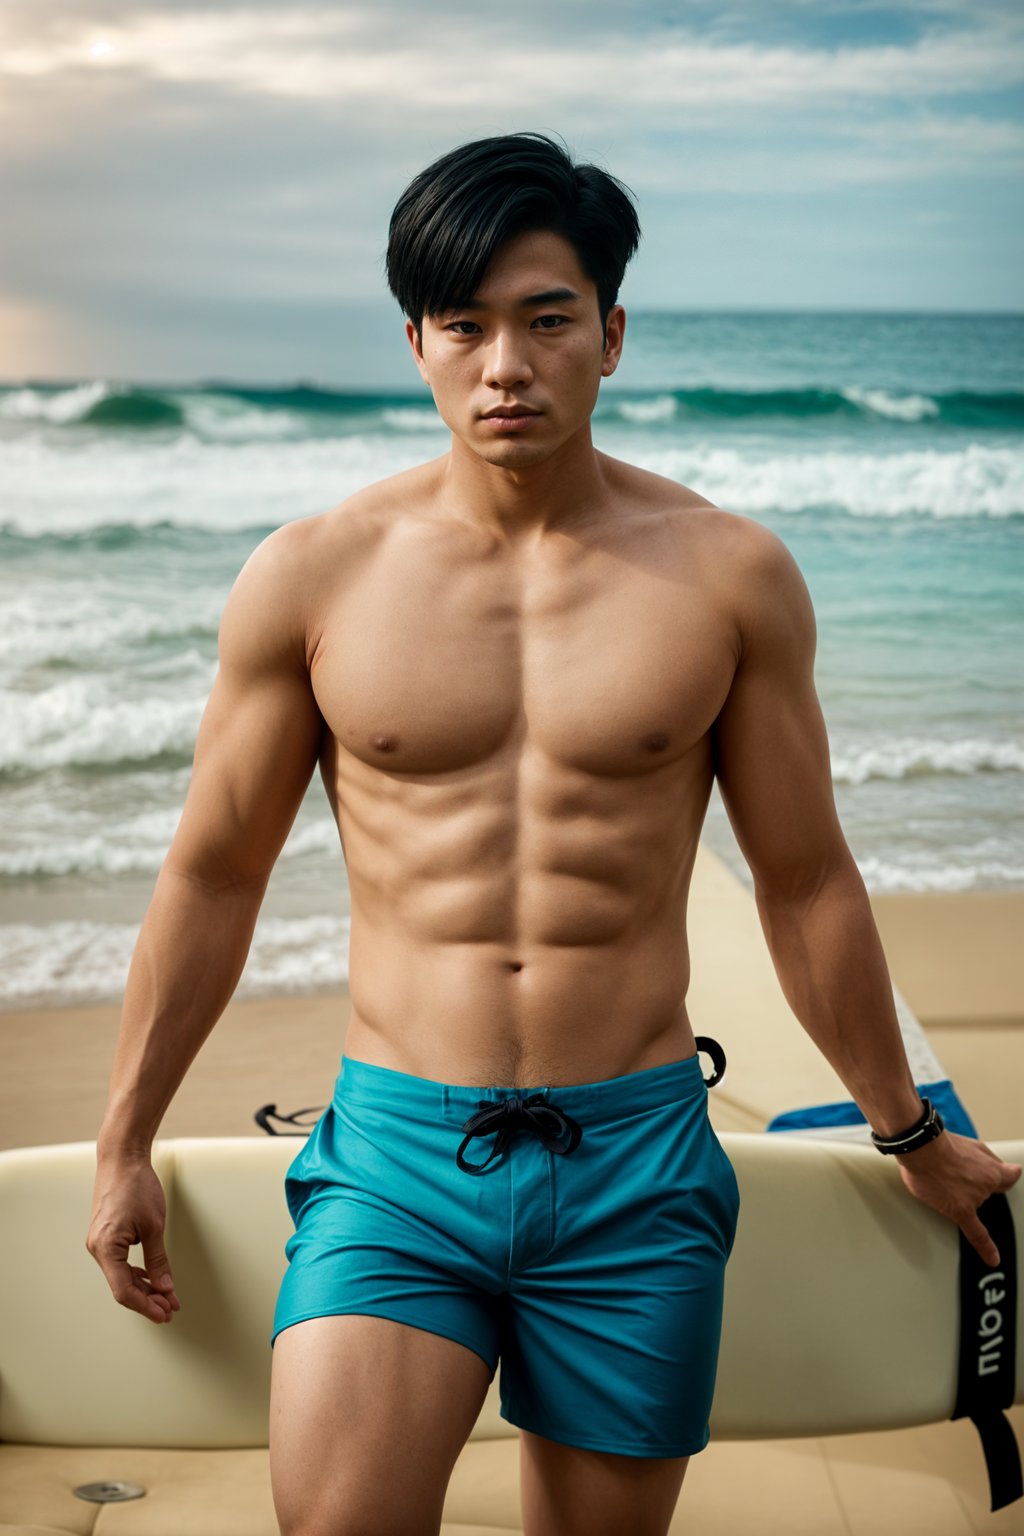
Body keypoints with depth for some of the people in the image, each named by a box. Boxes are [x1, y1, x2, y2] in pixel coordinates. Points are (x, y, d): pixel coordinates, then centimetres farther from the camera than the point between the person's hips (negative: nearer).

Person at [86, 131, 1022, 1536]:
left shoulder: (730, 575, -1)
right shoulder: (311, 576, -1)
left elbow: (806, 884, 9)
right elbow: (212, 878, 8)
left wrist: (911, 1131, 17)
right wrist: (125, 1144, 12)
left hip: (637, 1167, 1)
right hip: (396, 1148, 0)